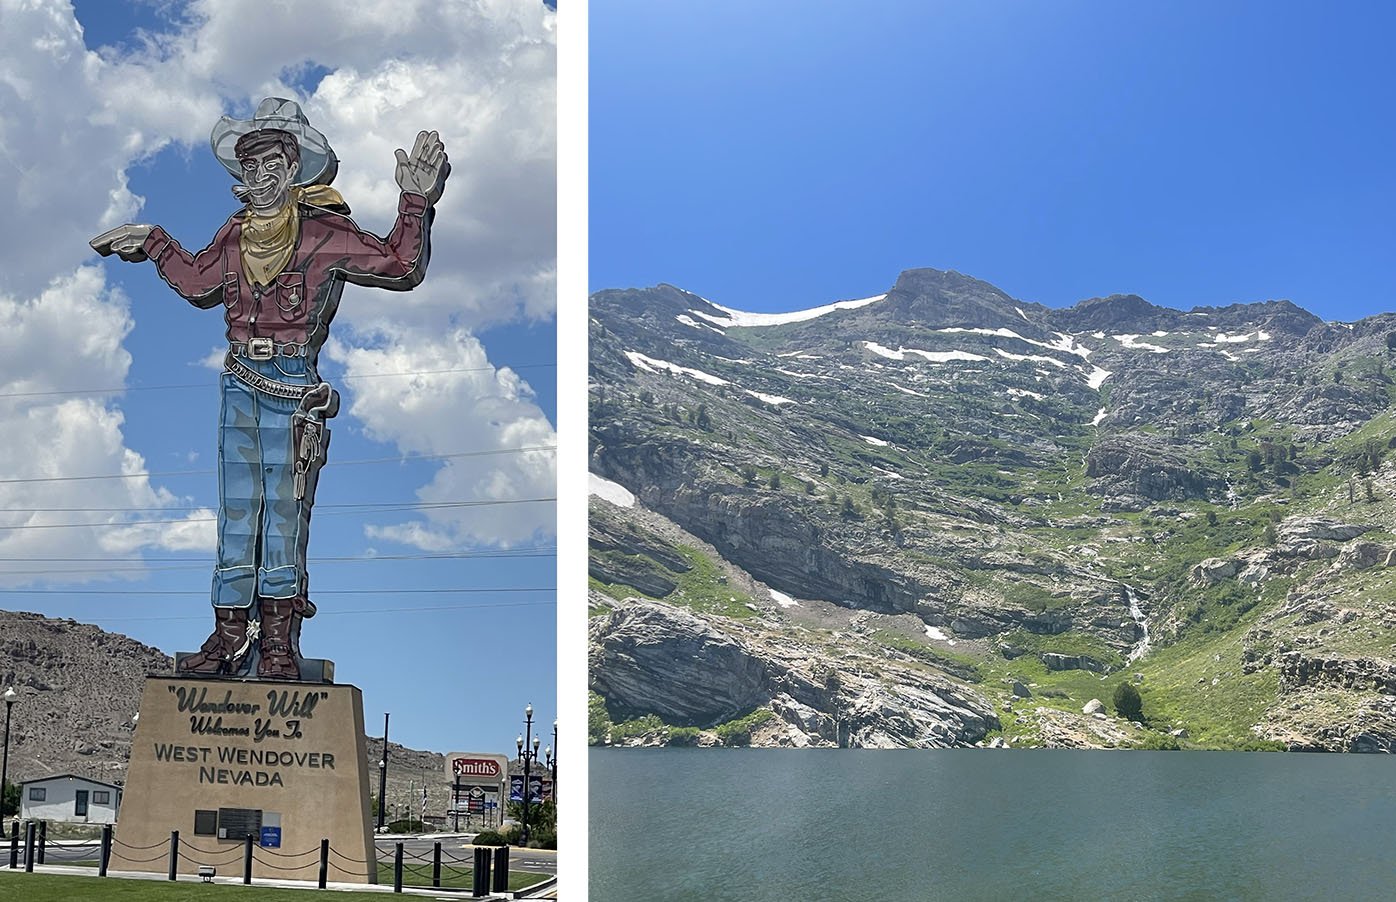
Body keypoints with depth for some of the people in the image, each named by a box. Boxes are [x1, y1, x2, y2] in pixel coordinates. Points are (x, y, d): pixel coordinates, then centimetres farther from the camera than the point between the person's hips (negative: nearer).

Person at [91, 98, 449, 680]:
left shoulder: (325, 233, -4)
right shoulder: (235, 234, 12)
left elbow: (399, 267, -5)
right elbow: (199, 283, 30)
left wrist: (416, 206, -15)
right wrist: (152, 244, 28)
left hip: (293, 383, -5)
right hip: (240, 381, 5)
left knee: (283, 507, -3)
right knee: (236, 508, 7)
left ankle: (279, 638, 5)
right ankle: (232, 635, 14)